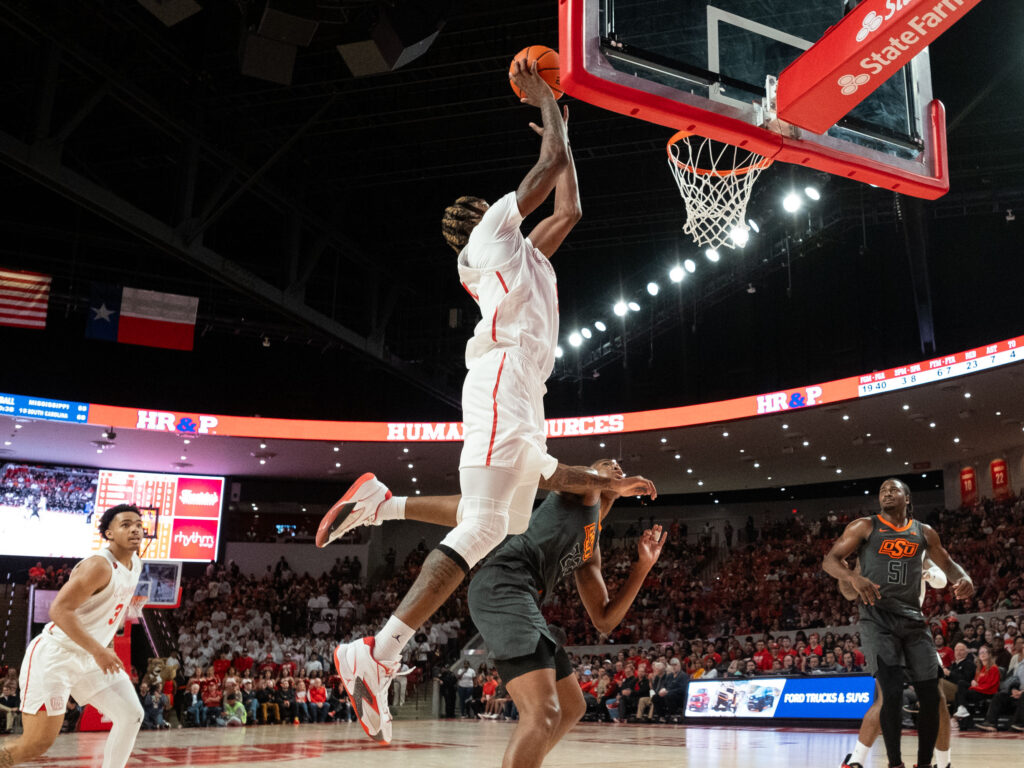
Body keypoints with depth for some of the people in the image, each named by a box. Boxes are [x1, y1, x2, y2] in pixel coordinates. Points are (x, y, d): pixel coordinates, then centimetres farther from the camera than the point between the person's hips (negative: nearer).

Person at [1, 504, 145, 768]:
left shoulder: (135, 564, 5)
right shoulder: (99, 566, -22)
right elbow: (59, 610, -28)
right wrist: (98, 650, -32)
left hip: (90, 659, 8)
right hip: (54, 656, -8)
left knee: (131, 715, -3)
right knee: (37, 743, -6)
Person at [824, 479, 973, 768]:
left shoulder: (924, 532, 13)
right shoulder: (864, 526, 2)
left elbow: (948, 564, 23)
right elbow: (829, 560, -1)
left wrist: (963, 579, -3)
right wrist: (853, 577, -24)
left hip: (913, 618, 4)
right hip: (877, 617, -4)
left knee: (930, 695, 1)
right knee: (891, 693, -16)